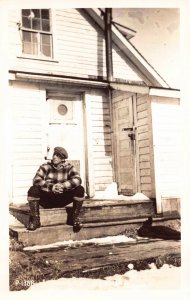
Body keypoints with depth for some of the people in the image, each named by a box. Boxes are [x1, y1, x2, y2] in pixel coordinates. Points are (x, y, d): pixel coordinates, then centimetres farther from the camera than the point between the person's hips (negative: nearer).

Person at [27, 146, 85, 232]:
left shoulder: (68, 167, 0)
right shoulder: (45, 167, -4)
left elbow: (77, 179, -17)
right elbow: (36, 180, -19)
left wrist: (63, 186, -33)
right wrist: (51, 187, -35)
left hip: (62, 199, 1)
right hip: (47, 199, -1)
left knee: (80, 189, -21)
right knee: (33, 190, -28)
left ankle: (75, 218, -7)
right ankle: (35, 220, -17)